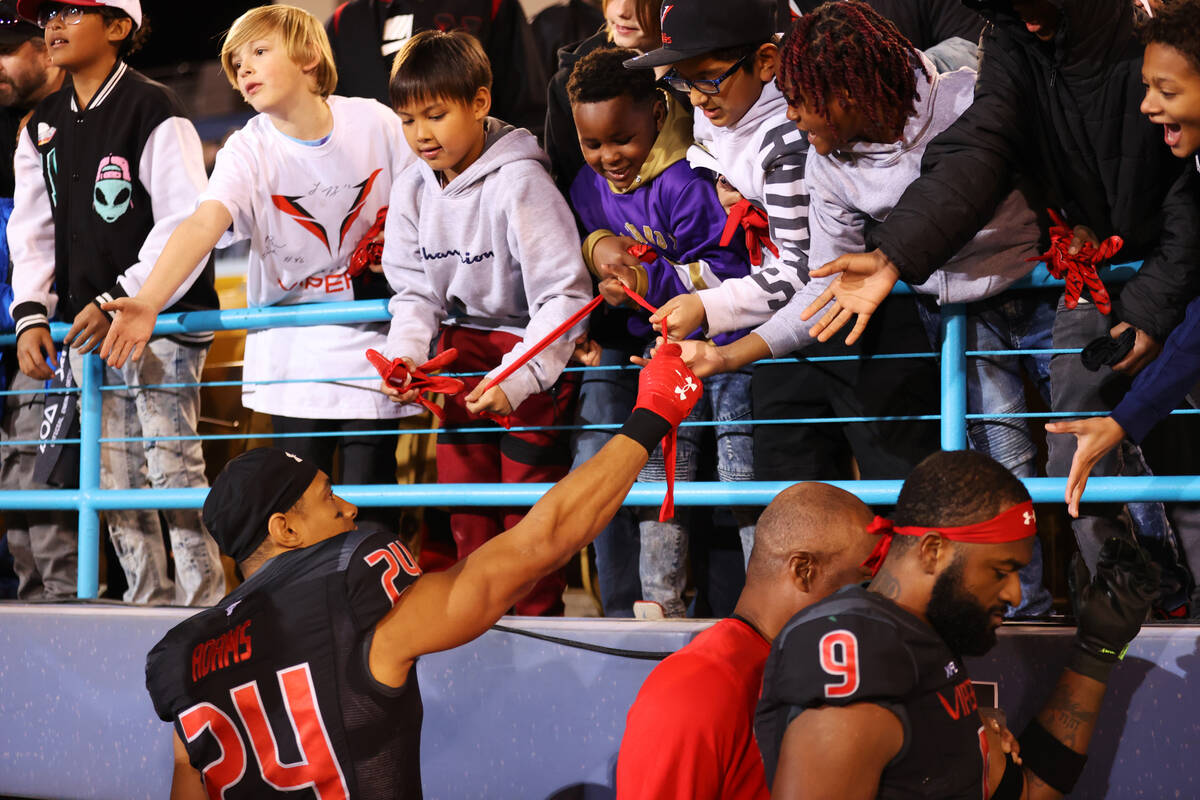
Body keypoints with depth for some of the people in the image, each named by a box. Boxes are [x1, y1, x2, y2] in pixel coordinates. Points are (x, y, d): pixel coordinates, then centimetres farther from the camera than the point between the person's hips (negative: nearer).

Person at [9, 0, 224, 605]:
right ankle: (147, 601, 16)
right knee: (114, 477, 9)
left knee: (171, 465, -10)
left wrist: (119, 300, -21)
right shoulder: (42, 128, 12)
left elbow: (187, 224, -16)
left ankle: (204, 602, -5)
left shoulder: (153, 112, -10)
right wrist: (30, 314, -3)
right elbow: (33, 231, 12)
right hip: (84, 327, 7)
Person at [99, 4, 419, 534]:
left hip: (370, 336, -1)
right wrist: (148, 302, -41)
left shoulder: (374, 123, -6)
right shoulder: (248, 150, -8)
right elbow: (203, 223, -26)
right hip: (291, 346, 1)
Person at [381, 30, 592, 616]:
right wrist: (406, 355, -13)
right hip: (466, 342, 7)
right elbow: (416, 291, 6)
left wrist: (517, 376, -32)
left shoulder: (517, 182, -23)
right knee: (461, 485, 10)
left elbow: (565, 293, -25)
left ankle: (538, 619, 11)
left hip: (534, 345, -6)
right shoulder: (411, 189, -2)